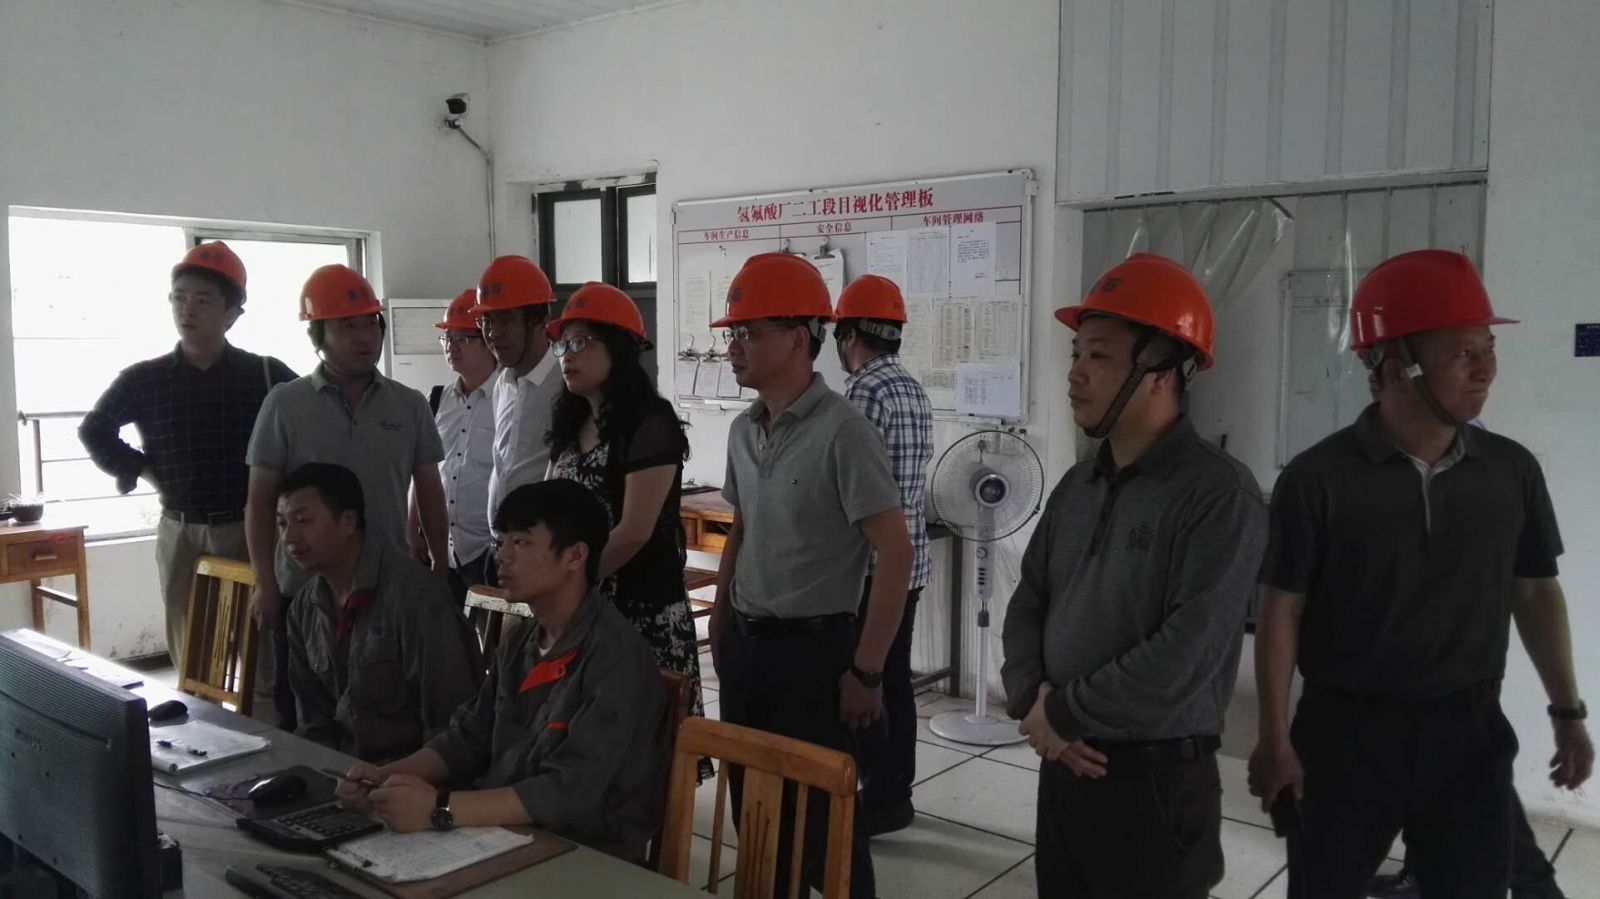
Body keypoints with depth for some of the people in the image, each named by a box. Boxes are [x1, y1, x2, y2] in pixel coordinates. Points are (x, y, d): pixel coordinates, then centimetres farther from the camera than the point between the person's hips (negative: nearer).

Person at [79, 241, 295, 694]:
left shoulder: (266, 375, -1)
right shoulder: (144, 380, 4)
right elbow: (94, 430, 18)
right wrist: (138, 469, 5)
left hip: (253, 531, -2)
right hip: (182, 534, 2)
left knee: (265, 653, -2)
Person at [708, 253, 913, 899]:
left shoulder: (842, 433, -17)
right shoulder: (743, 431, 6)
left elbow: (895, 553, -18)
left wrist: (867, 672, -17)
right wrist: (721, 632, 16)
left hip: (813, 650, -7)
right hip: (744, 647, 7)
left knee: (822, 824, 5)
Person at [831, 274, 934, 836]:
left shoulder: (865, 392, -16)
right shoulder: (914, 390, 12)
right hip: (909, 561, 9)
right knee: (895, 679, 15)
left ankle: (878, 801, 10)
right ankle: (897, 794, 25)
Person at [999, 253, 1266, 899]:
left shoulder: (1220, 494, -16)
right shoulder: (1077, 485, 7)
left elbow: (1185, 657, -23)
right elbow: (1028, 602, 11)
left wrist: (1062, 713, -14)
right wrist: (1030, 701, -7)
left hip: (1157, 780, -6)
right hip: (1064, 765, 6)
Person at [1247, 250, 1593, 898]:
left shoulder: (1512, 470, -2)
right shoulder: (1318, 478, -13)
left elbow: (1535, 592, 10)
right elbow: (1281, 612, -9)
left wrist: (1567, 711, 11)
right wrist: (1275, 740, -8)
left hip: (1469, 732, 3)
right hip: (1346, 731, -3)